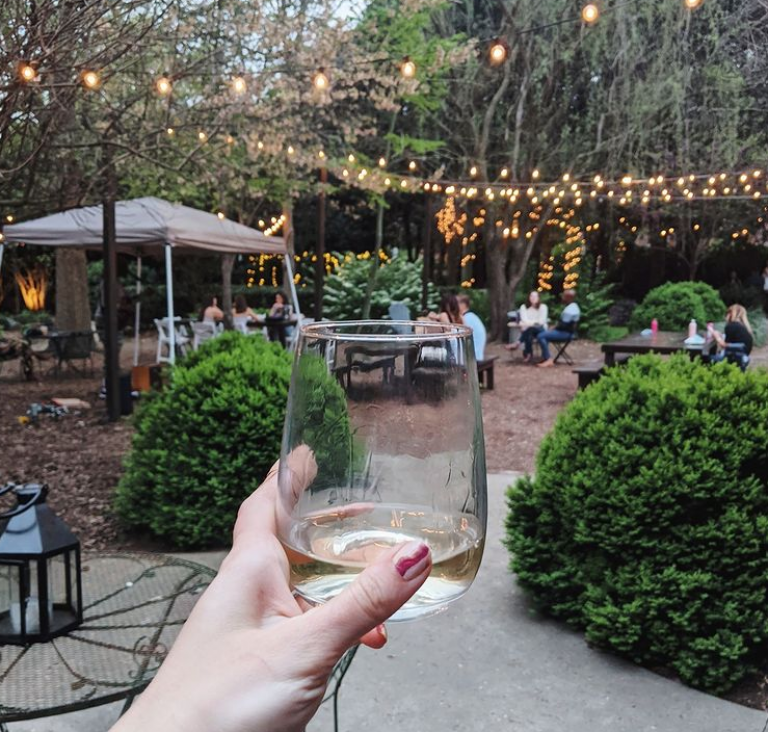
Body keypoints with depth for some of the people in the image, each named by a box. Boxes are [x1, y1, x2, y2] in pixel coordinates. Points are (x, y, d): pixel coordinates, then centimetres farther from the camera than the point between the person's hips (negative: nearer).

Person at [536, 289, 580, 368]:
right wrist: (555, 327, 7)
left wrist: (554, 328, -7)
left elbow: (564, 325, -24)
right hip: (566, 331, 11)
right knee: (543, 334, 19)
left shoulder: (570, 310, -21)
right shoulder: (573, 306, 13)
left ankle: (548, 359, -18)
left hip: (566, 333, -11)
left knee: (541, 336, -18)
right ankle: (545, 357, 9)